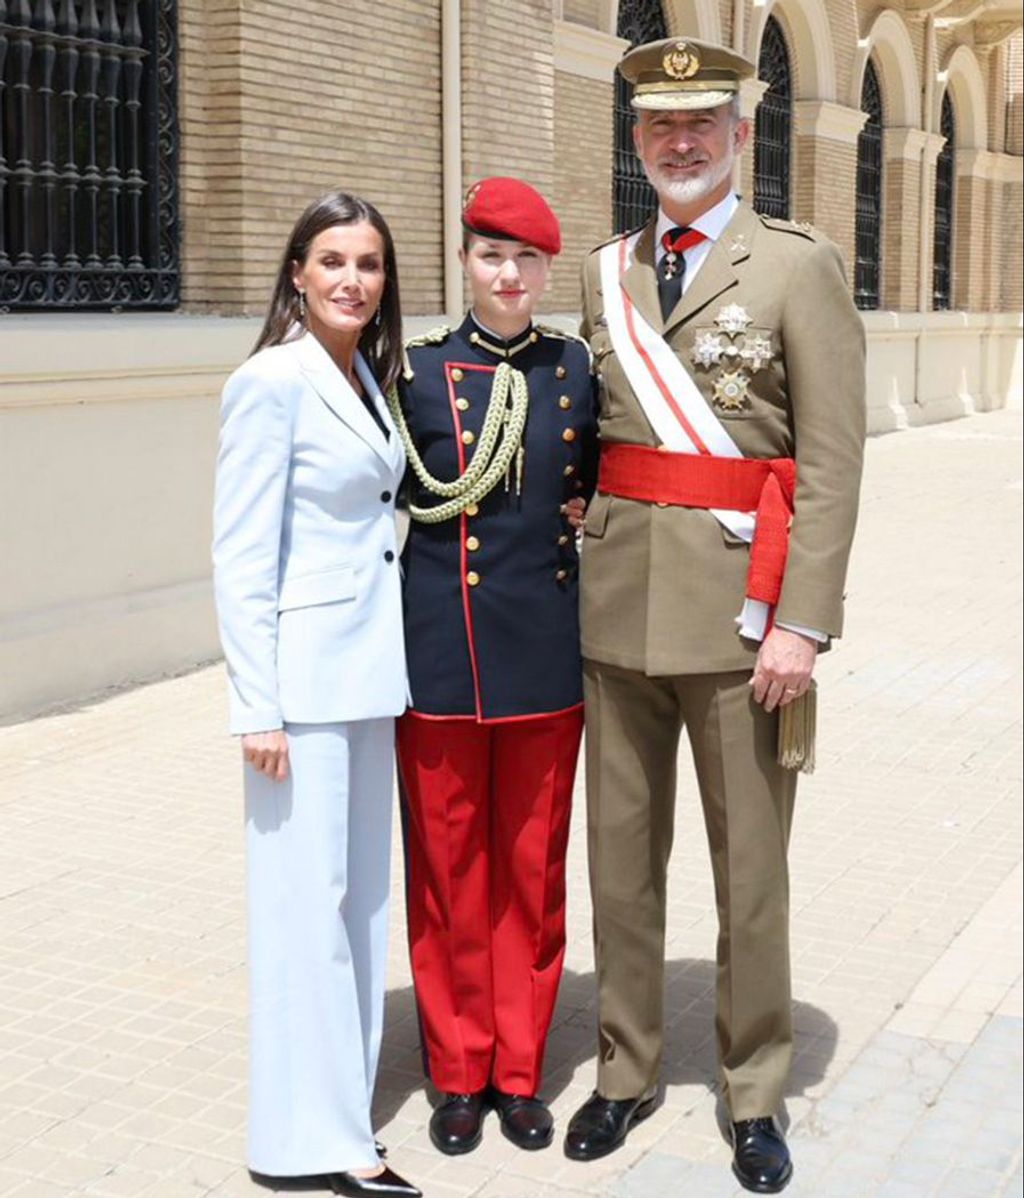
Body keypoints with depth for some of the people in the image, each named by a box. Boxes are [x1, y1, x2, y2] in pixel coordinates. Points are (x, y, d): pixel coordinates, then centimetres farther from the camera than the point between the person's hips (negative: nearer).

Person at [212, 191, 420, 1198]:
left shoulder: (367, 374, 11)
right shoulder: (273, 381, -12)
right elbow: (241, 556, -15)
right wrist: (257, 707, -17)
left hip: (371, 665, 8)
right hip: (304, 673, -8)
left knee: (363, 887, 15)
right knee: (307, 895, -1)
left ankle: (344, 1097, 29)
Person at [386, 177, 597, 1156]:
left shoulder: (577, 368, 5)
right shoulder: (418, 372, -1)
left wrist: (580, 512, 2)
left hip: (546, 657, 2)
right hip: (441, 658, -2)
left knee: (533, 867, 10)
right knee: (448, 863, 7)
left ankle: (519, 1071, 25)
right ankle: (458, 1072, 23)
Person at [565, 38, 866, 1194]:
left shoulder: (798, 264, -3)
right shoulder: (605, 274, 12)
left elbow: (832, 461, -9)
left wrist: (803, 622, -15)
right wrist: (585, 566, 6)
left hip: (737, 609, -4)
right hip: (620, 606, 4)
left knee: (749, 862, 6)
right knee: (620, 850, 12)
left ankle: (755, 1095, 23)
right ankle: (626, 1068, 29)